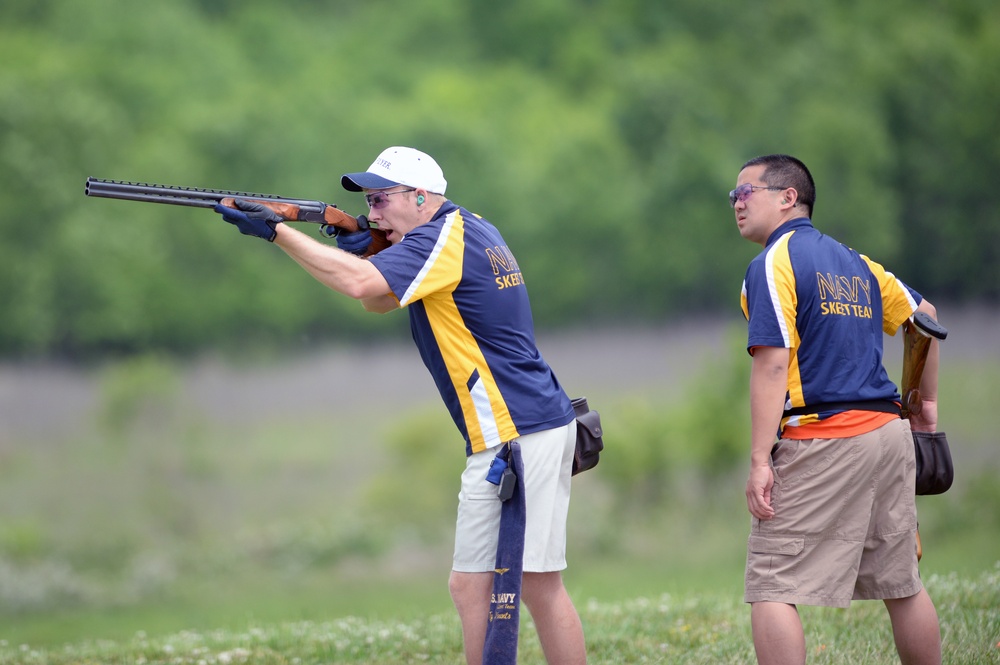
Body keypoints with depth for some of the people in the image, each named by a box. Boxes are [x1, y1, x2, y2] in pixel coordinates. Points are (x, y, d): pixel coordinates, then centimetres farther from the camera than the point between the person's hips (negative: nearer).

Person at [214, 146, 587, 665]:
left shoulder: (446, 237, -12)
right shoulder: (468, 232, 17)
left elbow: (362, 284, -25)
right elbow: (379, 300, 23)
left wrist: (276, 231, -20)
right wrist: (362, 246, 3)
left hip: (522, 436, -10)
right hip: (497, 444, 10)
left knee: (538, 586, -9)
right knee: (470, 585, 8)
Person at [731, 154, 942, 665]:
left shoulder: (772, 264, -6)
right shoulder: (855, 263, 17)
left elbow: (772, 366, -15)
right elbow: (924, 315, 29)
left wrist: (760, 461, -18)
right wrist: (928, 401, 39)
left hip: (822, 444, -8)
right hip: (889, 432, 8)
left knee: (772, 588, -8)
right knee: (901, 585, 16)